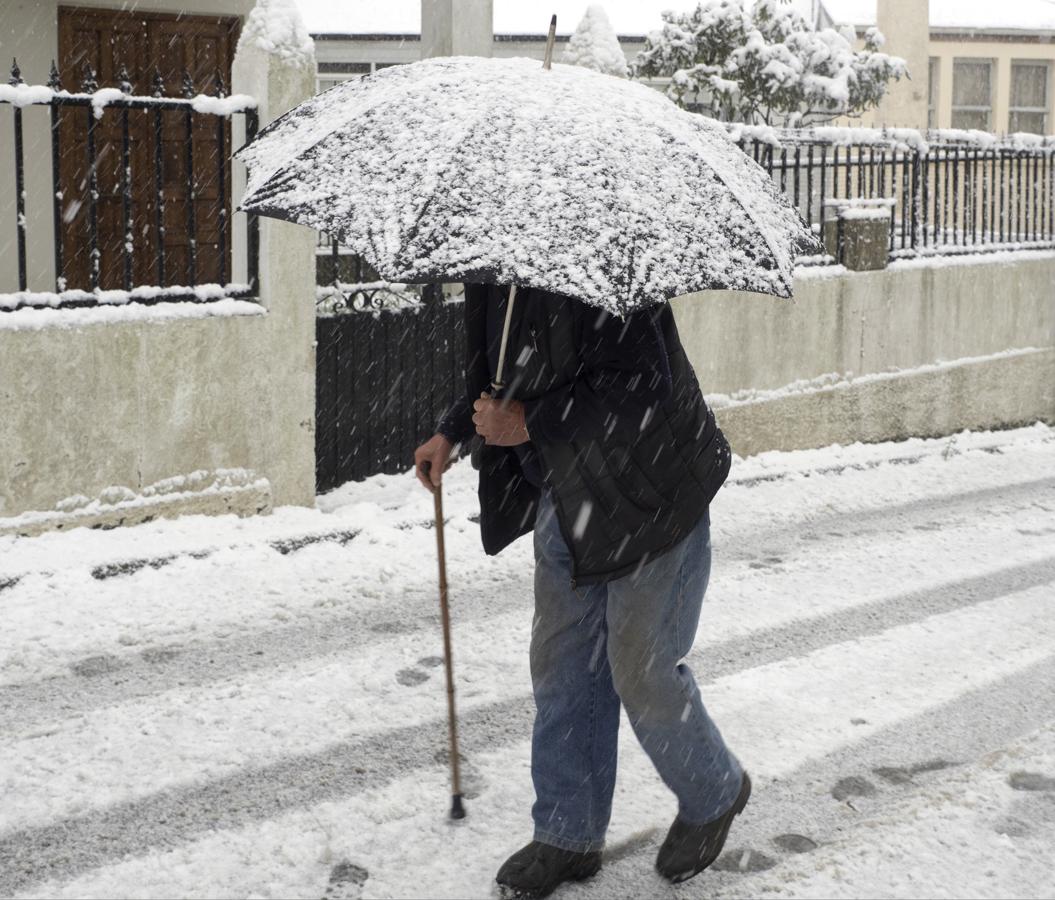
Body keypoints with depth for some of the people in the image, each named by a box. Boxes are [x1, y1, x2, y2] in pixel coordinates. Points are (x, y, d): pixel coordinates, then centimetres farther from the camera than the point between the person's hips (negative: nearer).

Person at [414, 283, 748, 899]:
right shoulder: (496, 282, 3)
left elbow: (644, 388, -30)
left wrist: (529, 424, -27)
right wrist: (452, 432, 14)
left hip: (646, 496, -8)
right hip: (566, 497, 9)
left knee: (640, 669, 0)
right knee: (561, 666, 12)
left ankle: (715, 795, 29)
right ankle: (570, 835, 27)